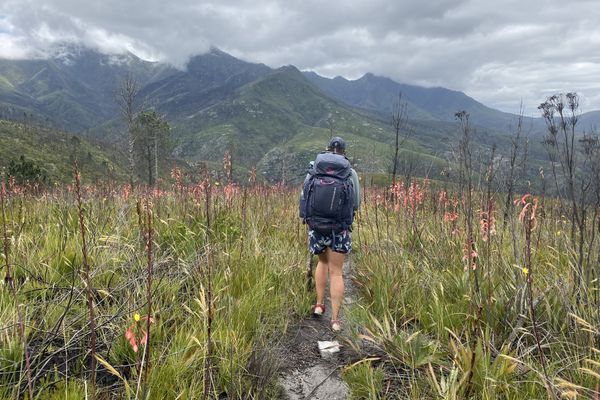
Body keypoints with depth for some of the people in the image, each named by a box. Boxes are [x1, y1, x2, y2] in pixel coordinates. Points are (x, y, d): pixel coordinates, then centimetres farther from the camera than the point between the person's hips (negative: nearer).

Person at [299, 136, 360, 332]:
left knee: (323, 261, 27)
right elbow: (356, 204, 2)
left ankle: (319, 304, 26)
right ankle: (335, 319, 8)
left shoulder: (313, 171, -3)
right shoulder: (351, 173, -7)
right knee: (336, 273, 8)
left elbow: (305, 198, 5)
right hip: (340, 229, -2)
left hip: (316, 226, 2)